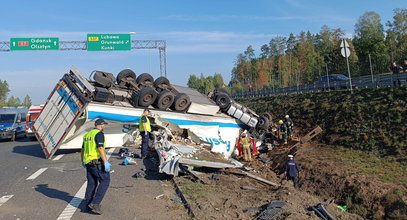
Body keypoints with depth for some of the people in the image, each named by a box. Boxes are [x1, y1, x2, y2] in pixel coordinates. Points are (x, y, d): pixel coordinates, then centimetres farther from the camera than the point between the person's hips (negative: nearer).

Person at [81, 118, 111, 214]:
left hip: (88, 162, 9)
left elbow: (82, 150, 23)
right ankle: (95, 203, -8)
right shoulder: (99, 134, -11)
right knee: (105, 180, -1)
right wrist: (106, 162, -26)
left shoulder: (87, 134, 16)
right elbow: (101, 148, -23)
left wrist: (83, 161, 35)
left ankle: (89, 204, 22)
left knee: (91, 183, 16)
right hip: (97, 162, -9)